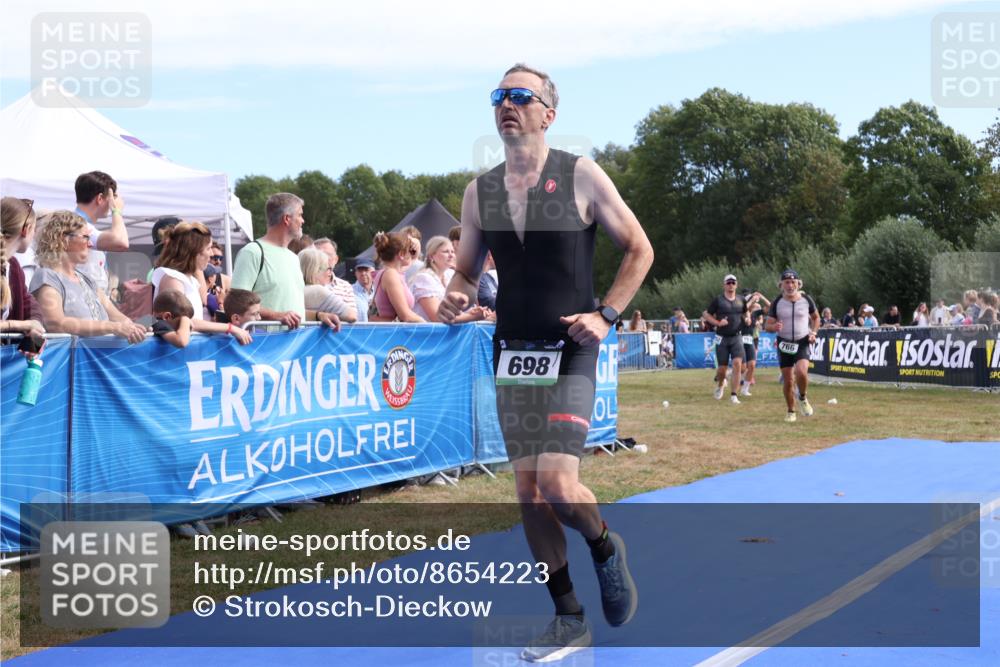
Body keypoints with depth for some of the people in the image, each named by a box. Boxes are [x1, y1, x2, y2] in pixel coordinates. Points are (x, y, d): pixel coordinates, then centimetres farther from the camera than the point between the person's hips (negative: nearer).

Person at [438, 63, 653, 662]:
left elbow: (639, 249, 0)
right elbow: (468, 271, 16)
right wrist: (456, 299, -7)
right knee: (528, 489, 4)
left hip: (570, 353, -4)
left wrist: (606, 315, -10)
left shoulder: (581, 176, -5)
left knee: (558, 485, -16)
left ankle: (606, 548, 20)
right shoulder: (479, 192, 7)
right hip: (511, 354, 5)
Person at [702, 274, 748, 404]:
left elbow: (746, 312, 27)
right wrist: (718, 323, -13)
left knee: (738, 364, -15)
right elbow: (705, 315, 0)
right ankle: (720, 384, 37)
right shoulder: (718, 300, -2)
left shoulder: (741, 300, 8)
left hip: (736, 337, 2)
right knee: (722, 368, 2)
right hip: (722, 338, -2)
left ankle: (733, 395, -12)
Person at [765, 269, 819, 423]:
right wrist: (774, 327, -24)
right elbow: (767, 326, -1)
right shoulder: (777, 302, -3)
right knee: (788, 381, 2)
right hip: (784, 344, 1)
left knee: (801, 372, -24)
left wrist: (813, 332, -1)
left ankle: (802, 398, 6)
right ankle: (791, 412, 22)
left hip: (802, 342, -1)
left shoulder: (806, 299, -1)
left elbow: (816, 318, 16)